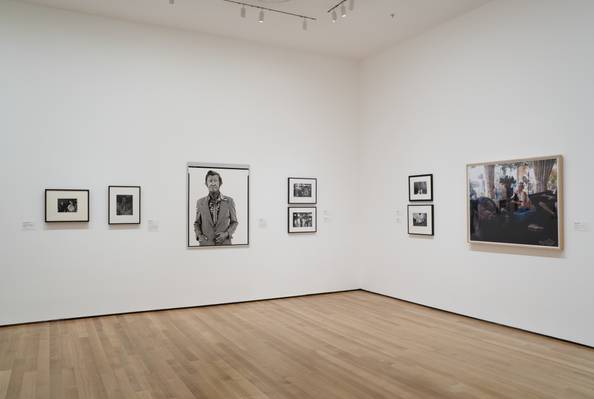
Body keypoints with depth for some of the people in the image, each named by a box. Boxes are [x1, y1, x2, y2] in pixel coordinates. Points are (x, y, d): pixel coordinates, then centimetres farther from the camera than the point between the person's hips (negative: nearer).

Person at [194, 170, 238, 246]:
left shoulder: (229, 201, 1)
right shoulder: (200, 202, 4)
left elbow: (234, 222, 8)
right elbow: (197, 223, 13)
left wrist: (226, 233, -9)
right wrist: (199, 235, -5)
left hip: (224, 242, -1)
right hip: (205, 243, 1)